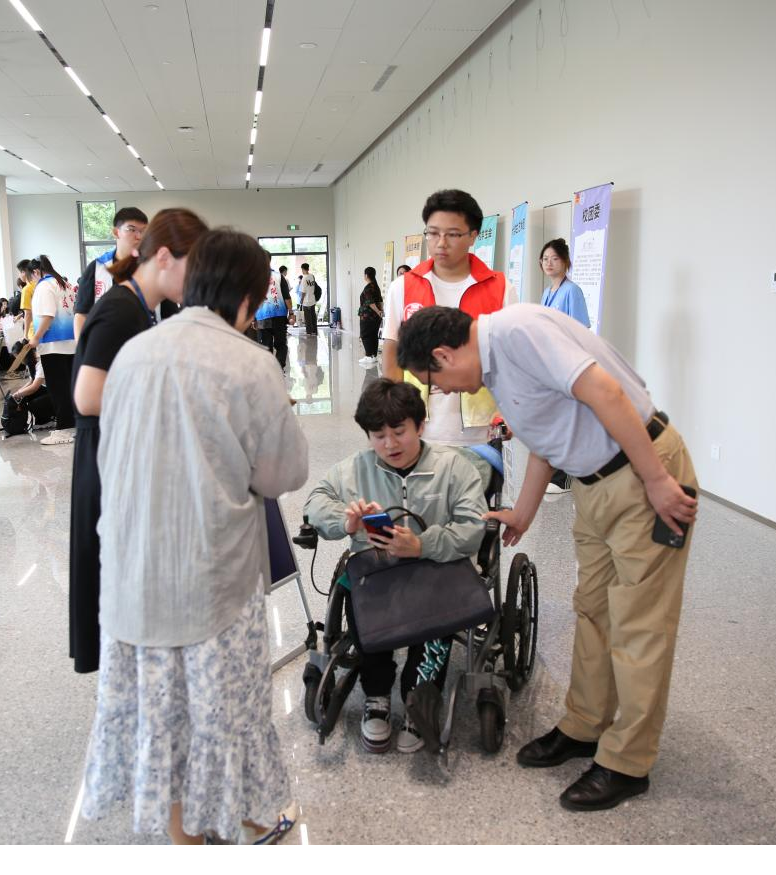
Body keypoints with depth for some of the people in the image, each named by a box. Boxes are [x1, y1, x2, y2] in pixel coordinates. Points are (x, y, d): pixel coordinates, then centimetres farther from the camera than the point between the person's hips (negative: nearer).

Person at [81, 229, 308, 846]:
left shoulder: (132, 352, -1)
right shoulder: (250, 364, -17)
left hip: (133, 563, 5)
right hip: (210, 569, -5)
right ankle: (245, 821, 35)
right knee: (221, 698, 13)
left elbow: (110, 455, 10)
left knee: (156, 693, 17)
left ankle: (182, 825, 37)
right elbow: (285, 472, -9)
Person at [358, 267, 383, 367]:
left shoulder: (368, 288, -15)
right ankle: (374, 356, 14)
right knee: (373, 336, 11)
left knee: (366, 336, -2)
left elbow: (370, 302, -19)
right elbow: (380, 300, 12)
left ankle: (369, 356, -4)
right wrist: (381, 310, 7)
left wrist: (378, 312, -13)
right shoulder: (376, 286, 12)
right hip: (375, 316, 8)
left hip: (367, 316, -8)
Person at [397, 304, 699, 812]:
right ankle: (585, 728, 33)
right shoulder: (494, 364, 10)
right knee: (592, 612, 17)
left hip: (645, 472, -10)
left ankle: (626, 765, 14)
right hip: (596, 482, 10)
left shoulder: (515, 330, -20)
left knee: (638, 627, 1)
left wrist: (657, 480, -23)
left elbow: (604, 391, -26)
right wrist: (523, 514, 28)